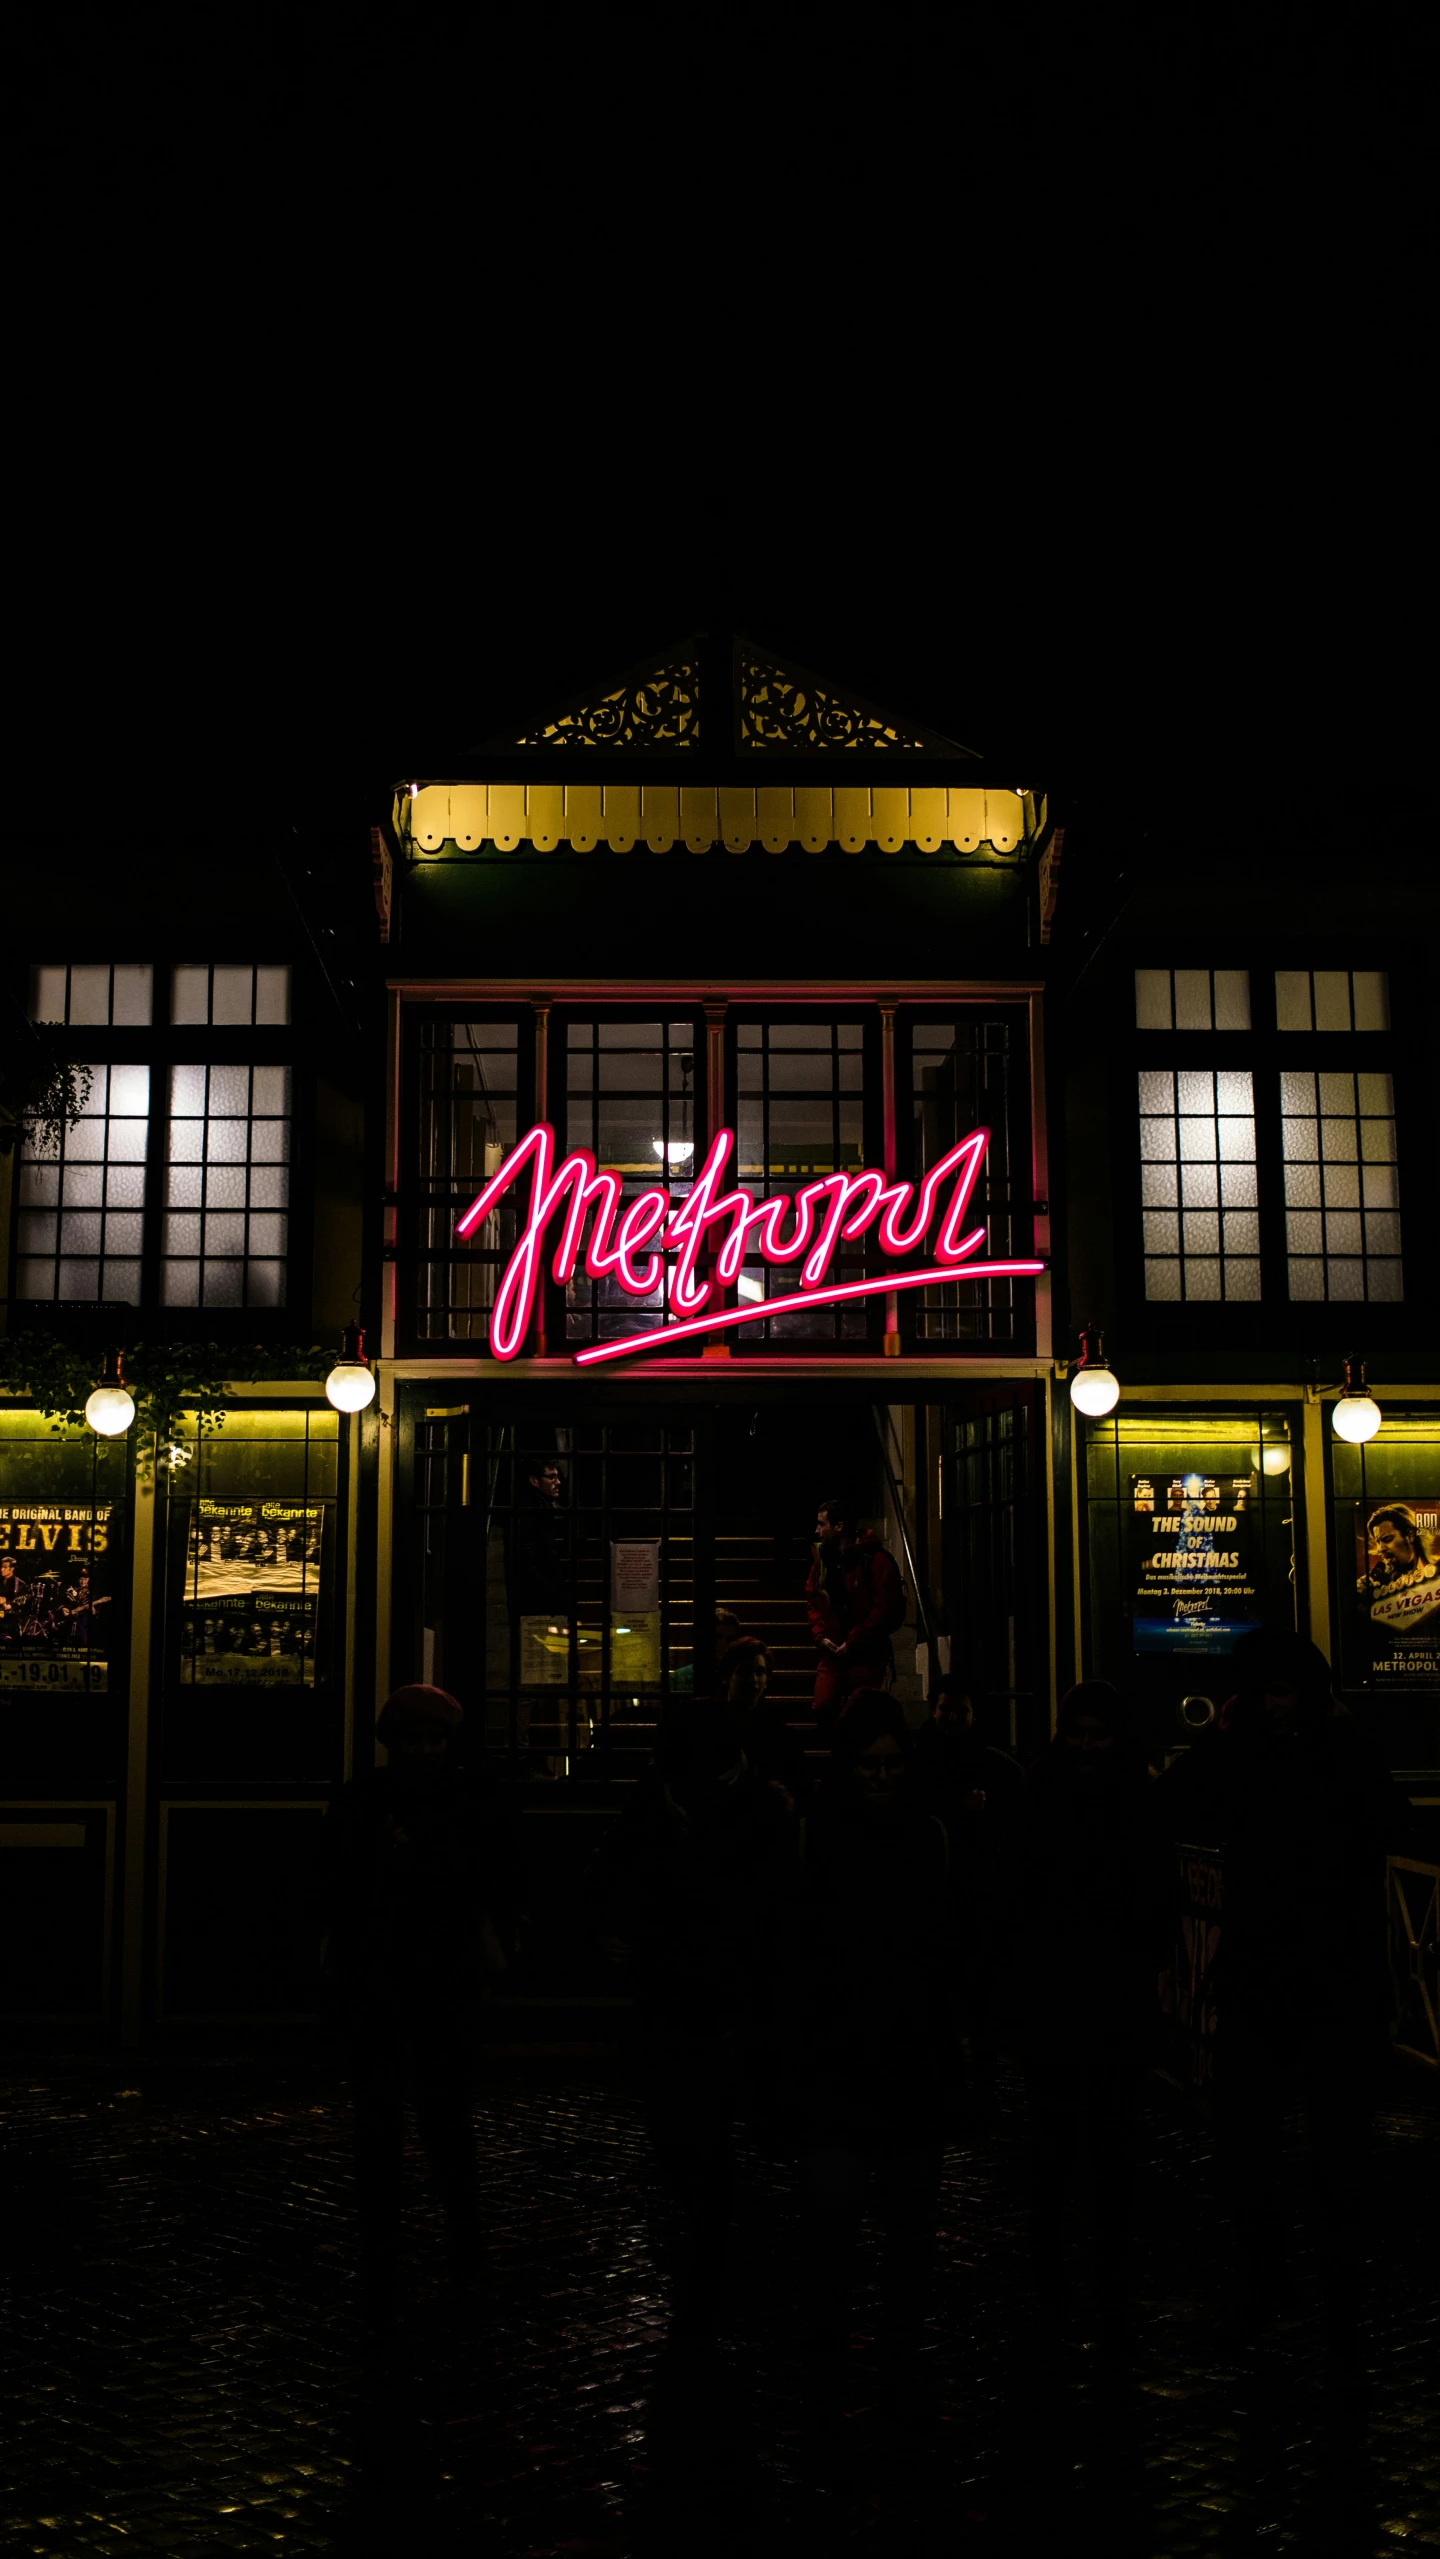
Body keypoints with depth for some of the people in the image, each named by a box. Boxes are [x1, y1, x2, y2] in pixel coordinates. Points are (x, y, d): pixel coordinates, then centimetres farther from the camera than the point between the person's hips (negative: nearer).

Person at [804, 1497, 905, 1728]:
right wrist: (820, 1636, -1)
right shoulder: (823, 1559, 11)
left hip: (867, 1656, -5)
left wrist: (854, 1642, -14)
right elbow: (812, 1602, 16)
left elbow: (888, 1609, -15)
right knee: (822, 1708, -7)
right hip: (831, 1653, 5)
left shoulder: (875, 1560, -11)